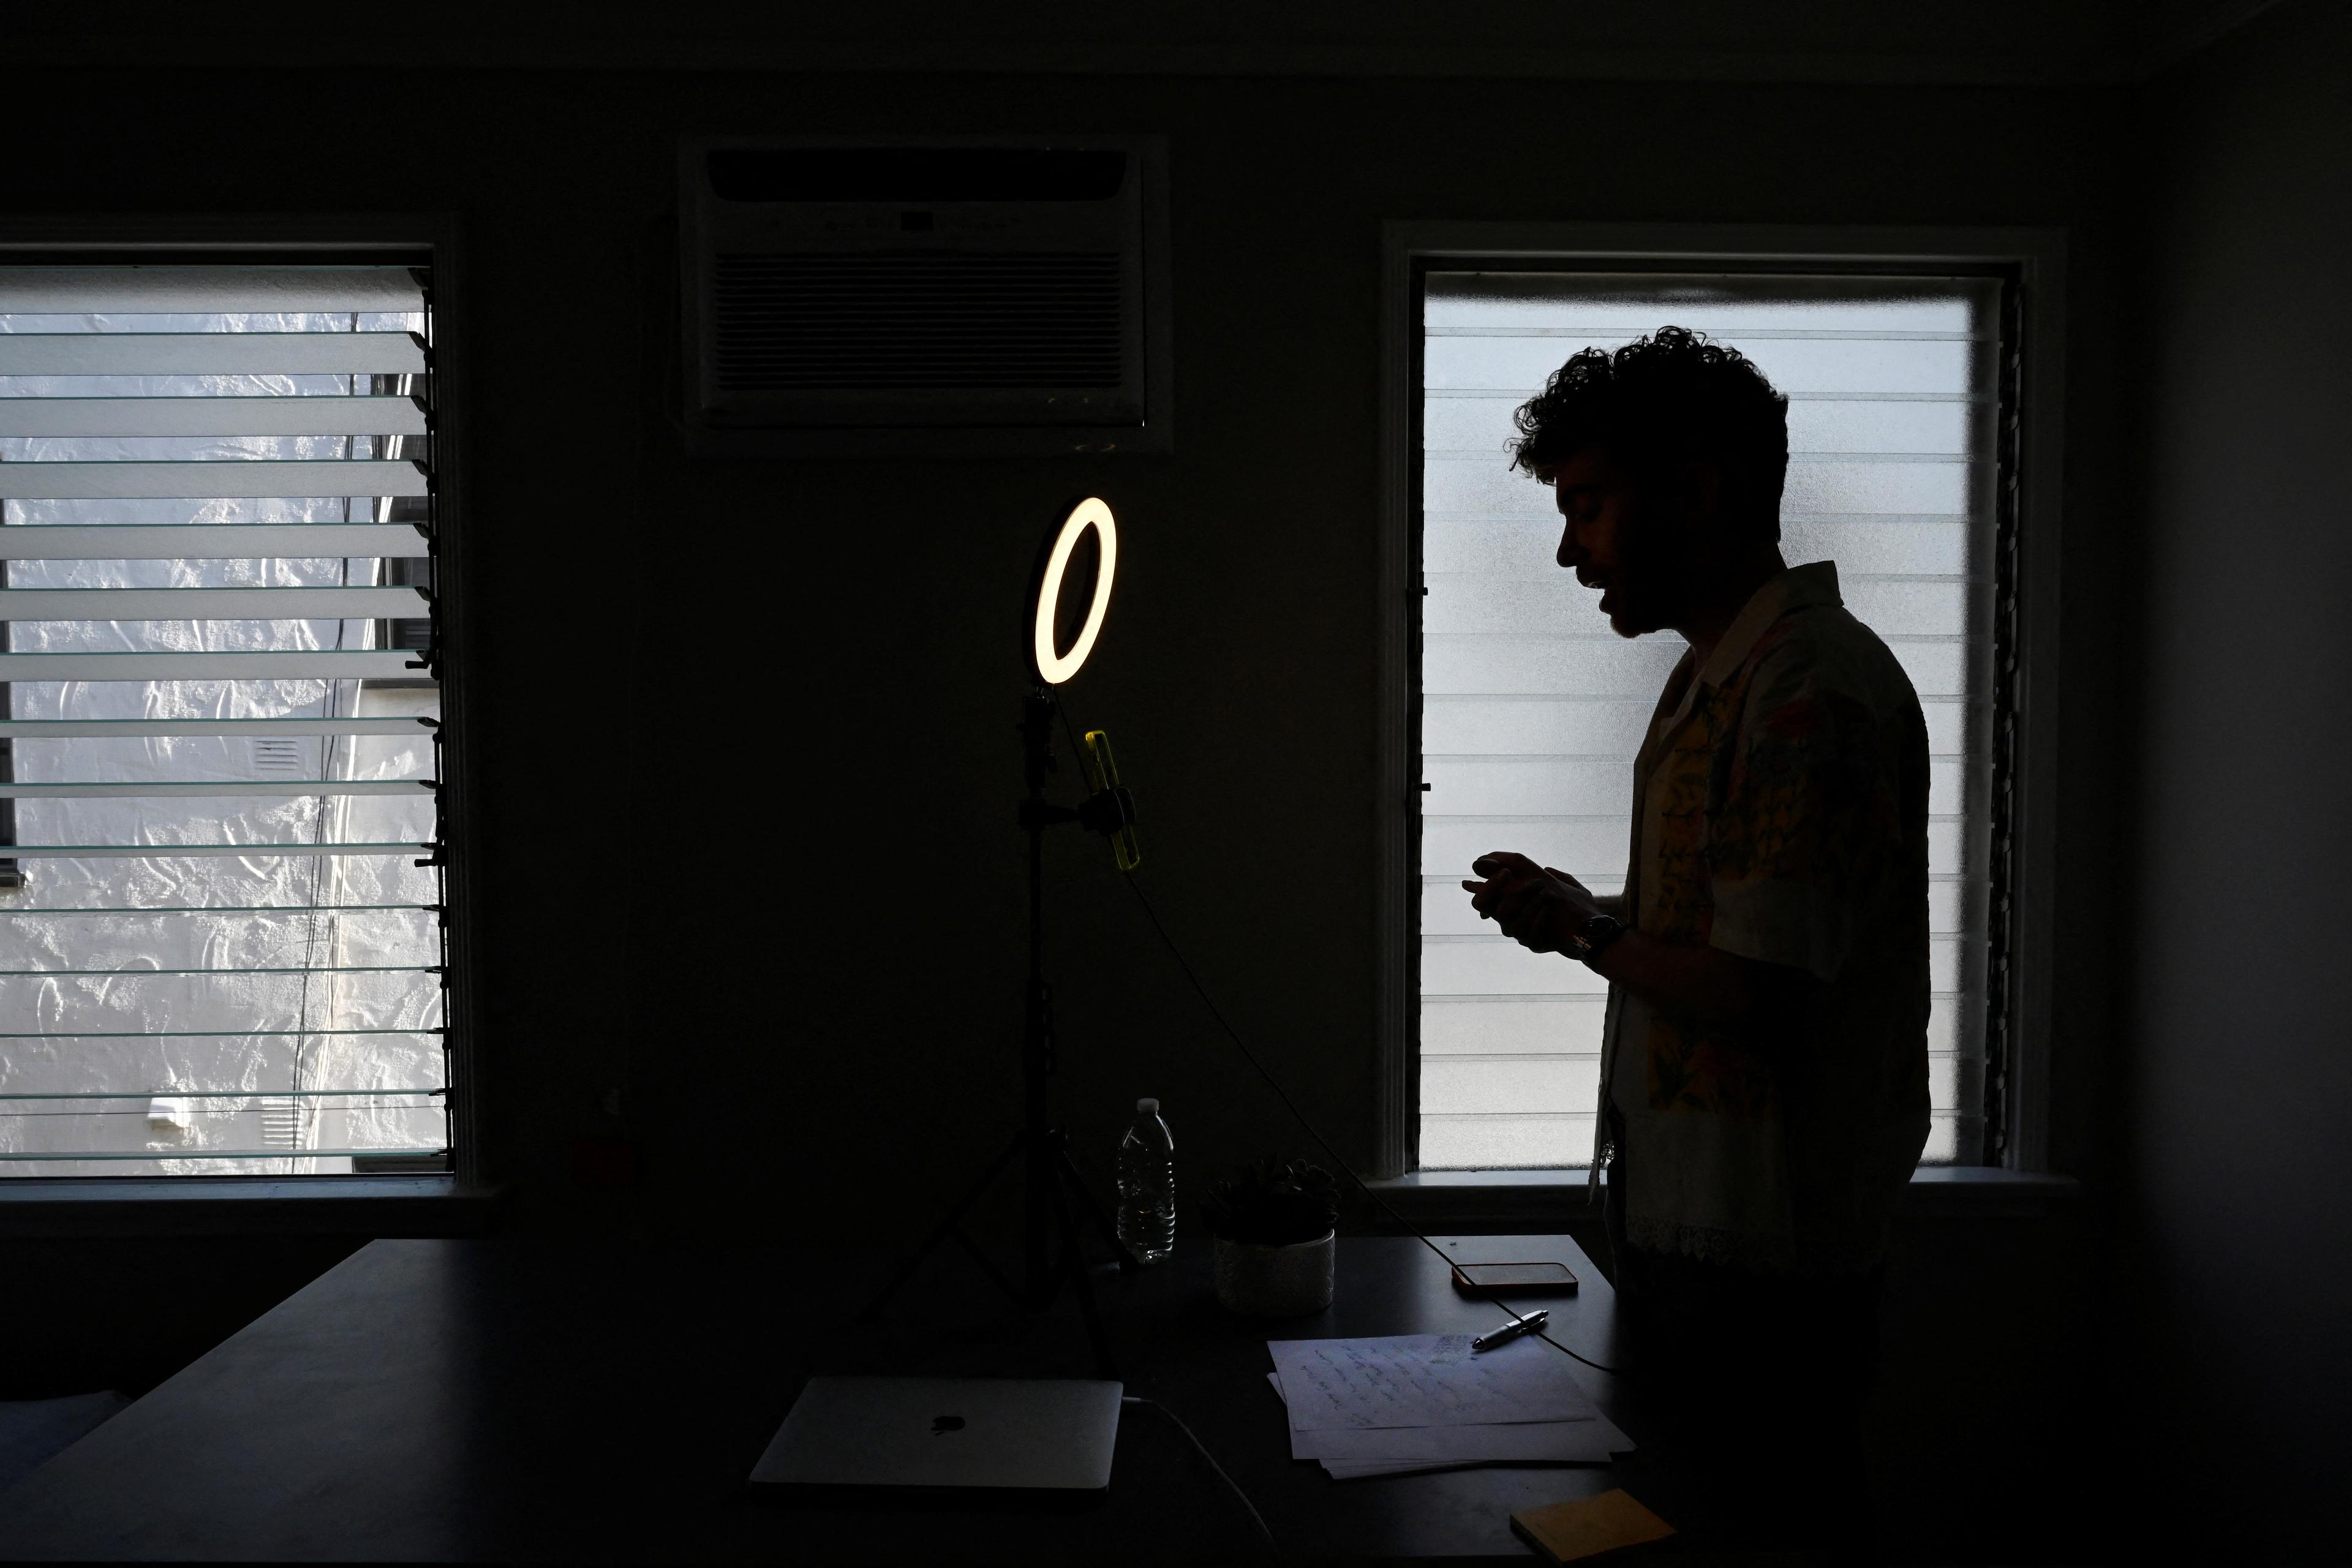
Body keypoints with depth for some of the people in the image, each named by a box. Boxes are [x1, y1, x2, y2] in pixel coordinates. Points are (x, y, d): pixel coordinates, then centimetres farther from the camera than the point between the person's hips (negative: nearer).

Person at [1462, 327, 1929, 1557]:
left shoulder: (1814, 691, -21)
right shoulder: (1716, 678, 13)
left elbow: (1758, 996, -26)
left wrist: (1579, 931, -12)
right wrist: (1597, 923, 3)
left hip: (1761, 1270, -10)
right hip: (1683, 1227, 10)